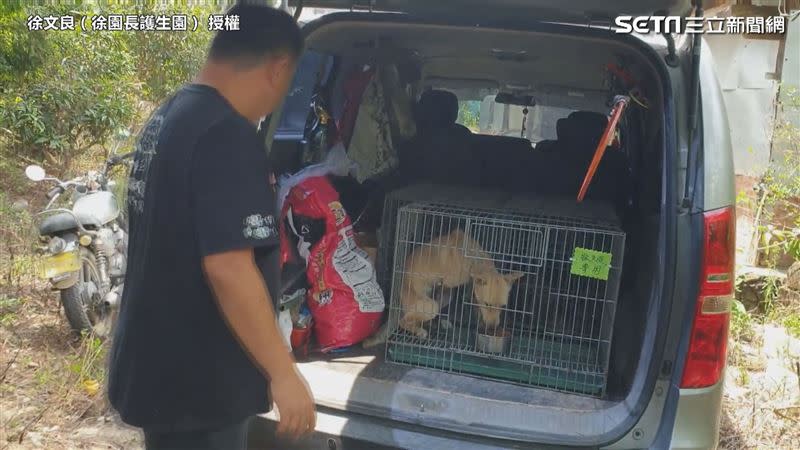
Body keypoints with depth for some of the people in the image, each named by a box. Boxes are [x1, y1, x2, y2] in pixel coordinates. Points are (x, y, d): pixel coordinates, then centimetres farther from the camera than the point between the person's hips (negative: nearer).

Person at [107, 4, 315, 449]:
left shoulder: (167, 117, 8)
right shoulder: (227, 136, -24)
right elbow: (227, 266, -29)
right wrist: (283, 373, -22)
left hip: (160, 366, 9)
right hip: (195, 382, -9)